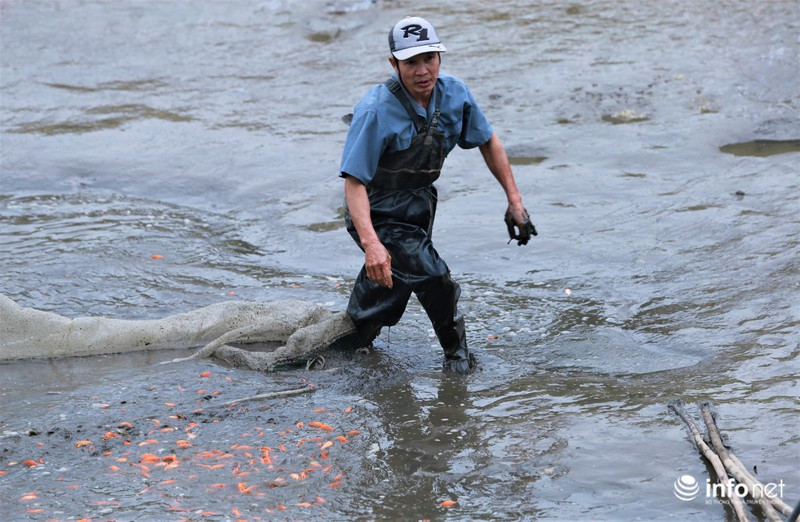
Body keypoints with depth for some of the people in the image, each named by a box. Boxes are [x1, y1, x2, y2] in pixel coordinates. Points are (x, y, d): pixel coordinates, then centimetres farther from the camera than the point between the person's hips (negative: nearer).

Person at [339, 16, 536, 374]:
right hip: (379, 215, -7)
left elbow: (488, 143, 3)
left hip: (420, 208, 7)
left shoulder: (454, 95, -13)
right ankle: (456, 351, 10)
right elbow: (354, 182, -33)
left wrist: (515, 200, 0)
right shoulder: (376, 111, -31)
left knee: (393, 285, 25)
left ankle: (355, 332, 56)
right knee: (433, 278, -19)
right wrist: (370, 243, -45)